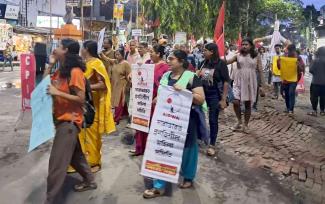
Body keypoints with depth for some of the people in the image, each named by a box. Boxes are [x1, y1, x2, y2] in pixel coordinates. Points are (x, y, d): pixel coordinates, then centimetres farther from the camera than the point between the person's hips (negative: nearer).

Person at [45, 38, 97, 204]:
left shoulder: (75, 72, -17)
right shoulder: (60, 70, 10)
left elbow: (81, 99, -20)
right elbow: (45, 84, 13)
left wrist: (57, 92, -23)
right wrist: (50, 64, 6)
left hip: (70, 120, -10)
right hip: (61, 118, 10)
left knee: (57, 162, -4)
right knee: (74, 154, 22)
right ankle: (90, 181, 39)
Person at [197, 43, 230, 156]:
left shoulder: (221, 64, -11)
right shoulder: (203, 63, 3)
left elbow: (226, 82, -12)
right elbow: (198, 76, 12)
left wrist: (223, 99, -15)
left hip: (215, 96, -4)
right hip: (202, 94, 5)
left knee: (213, 120, 5)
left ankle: (212, 145, 17)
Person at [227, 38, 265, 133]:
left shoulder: (256, 57, 2)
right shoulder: (238, 56, 3)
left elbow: (260, 71, 2)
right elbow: (226, 62, -5)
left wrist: (263, 85, -3)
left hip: (250, 82, 0)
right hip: (239, 81, 0)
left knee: (248, 104, 6)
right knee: (236, 102, -11)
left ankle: (246, 125, 20)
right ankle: (239, 122, 13)